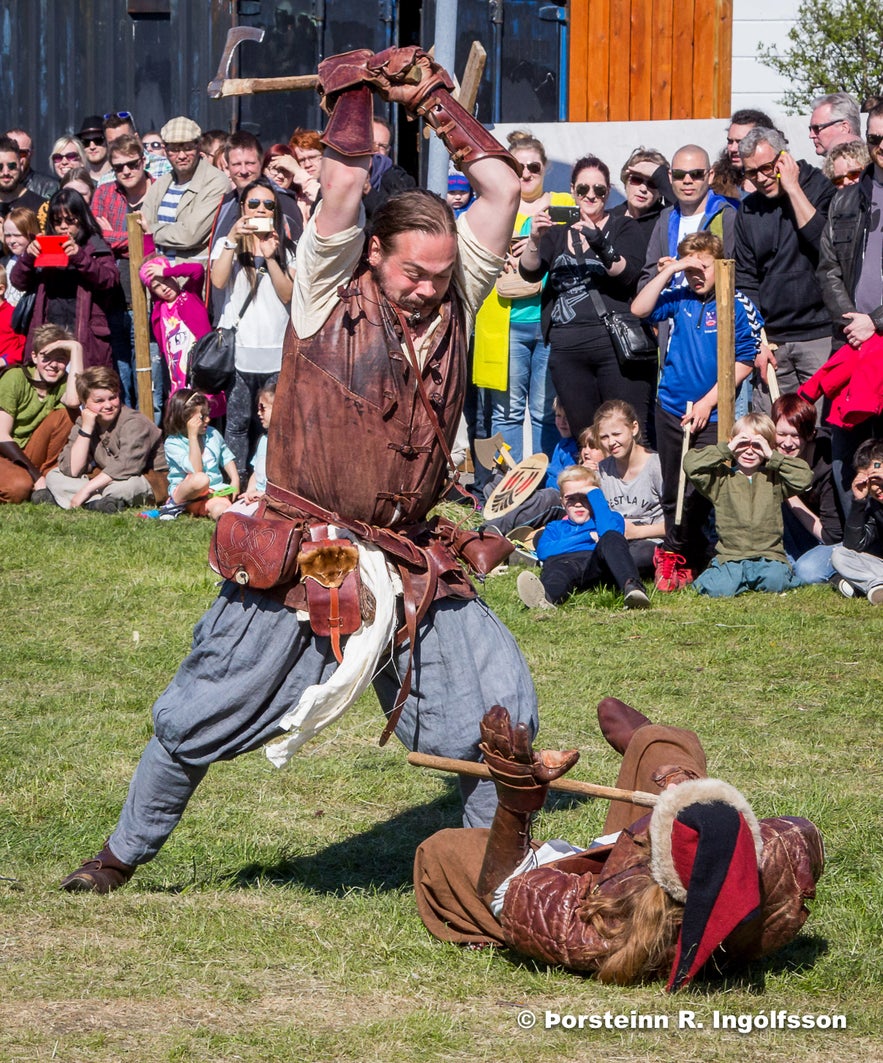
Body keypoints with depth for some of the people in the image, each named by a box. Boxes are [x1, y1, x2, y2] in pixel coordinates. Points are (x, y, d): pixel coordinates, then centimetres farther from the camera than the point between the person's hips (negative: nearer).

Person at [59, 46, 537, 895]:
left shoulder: (453, 303, 4)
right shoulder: (329, 293, -4)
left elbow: (502, 186, -1)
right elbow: (343, 183, -16)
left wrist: (433, 102, 1)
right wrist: (358, 84, -8)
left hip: (411, 563, 3)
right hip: (298, 558, -3)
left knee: (500, 712, -6)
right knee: (198, 718, 5)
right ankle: (125, 853, 24)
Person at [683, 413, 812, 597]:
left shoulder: (774, 478, 13)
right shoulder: (721, 477, 10)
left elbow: (804, 478, -2)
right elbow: (690, 464, -3)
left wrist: (773, 457, -2)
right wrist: (725, 450, -3)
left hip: (768, 556, 0)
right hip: (729, 557, 0)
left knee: (775, 582, -30)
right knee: (720, 589, -27)